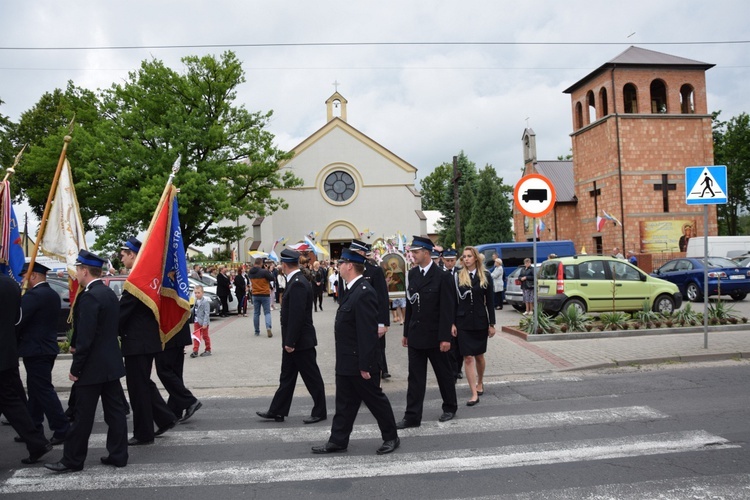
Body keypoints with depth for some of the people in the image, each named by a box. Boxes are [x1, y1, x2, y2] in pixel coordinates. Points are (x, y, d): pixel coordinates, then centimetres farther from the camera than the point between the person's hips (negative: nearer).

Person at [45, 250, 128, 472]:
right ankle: (118, 455, 16)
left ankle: (72, 460, 12)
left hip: (93, 367, -9)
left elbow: (85, 337, -21)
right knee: (114, 410, 10)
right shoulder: (109, 293, 11)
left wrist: (75, 368, -14)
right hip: (111, 364, 9)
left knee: (83, 415, 2)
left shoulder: (89, 297, -18)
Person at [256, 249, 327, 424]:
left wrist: (290, 341, -20)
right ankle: (277, 411, 24)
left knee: (312, 377, 4)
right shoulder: (296, 281, 9)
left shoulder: (298, 284, -21)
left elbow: (297, 315, -25)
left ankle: (320, 412, 16)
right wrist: (288, 341, 15)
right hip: (294, 340, 10)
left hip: (301, 341, -10)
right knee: (286, 377, 16)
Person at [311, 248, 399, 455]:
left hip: (360, 362, -9)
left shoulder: (364, 293, -22)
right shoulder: (354, 290, 10)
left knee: (375, 399, 6)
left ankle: (391, 437, 21)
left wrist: (365, 365, -22)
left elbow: (368, 333, -24)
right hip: (347, 362, 9)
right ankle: (338, 441, 23)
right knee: (344, 403, 14)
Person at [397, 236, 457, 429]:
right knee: (415, 377, 6)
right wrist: (406, 332, 10)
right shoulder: (412, 274, 6)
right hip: (415, 335, 5)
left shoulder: (442, 277, -11)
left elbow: (447, 309, -13)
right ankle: (412, 416, 10)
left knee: (444, 374, 12)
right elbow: (409, 305, 10)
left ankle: (450, 407, 31)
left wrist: (445, 337, -16)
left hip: (435, 335, -5)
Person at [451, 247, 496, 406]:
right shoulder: (458, 277, 1)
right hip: (463, 322, 0)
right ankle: (474, 394, -3)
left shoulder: (485, 276, 0)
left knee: (479, 356, 14)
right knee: (468, 358, -5)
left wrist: (491, 324, -1)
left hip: (480, 321, 0)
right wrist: (452, 323, -3)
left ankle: (480, 382, 39)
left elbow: (490, 301, 2)